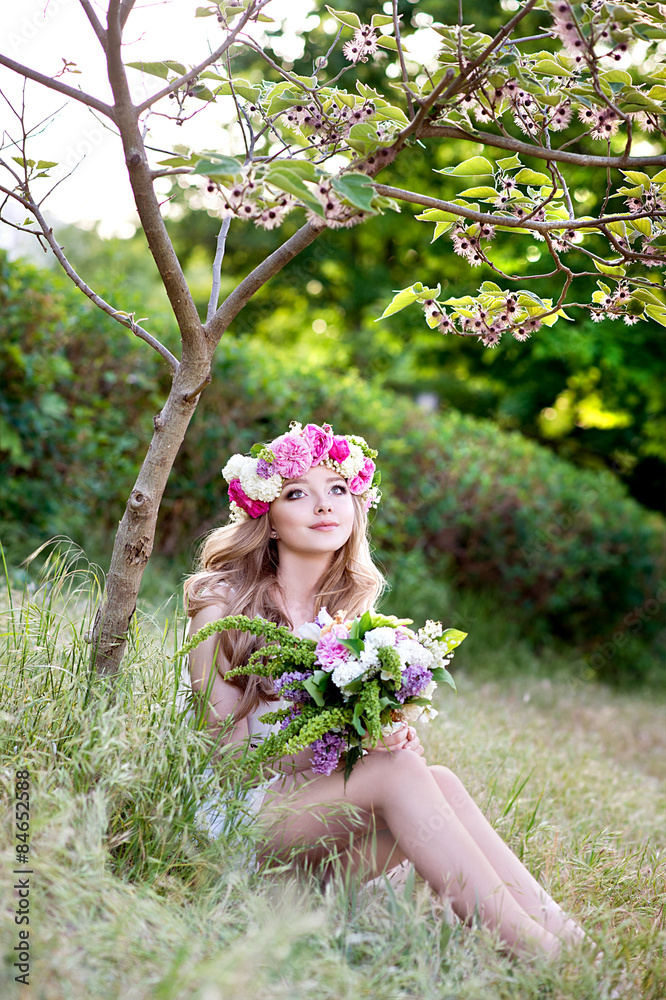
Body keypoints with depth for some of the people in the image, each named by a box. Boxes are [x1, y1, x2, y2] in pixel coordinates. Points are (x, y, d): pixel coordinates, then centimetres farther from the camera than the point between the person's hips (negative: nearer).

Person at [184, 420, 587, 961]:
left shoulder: (355, 610, 11)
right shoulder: (223, 605, -5)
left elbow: (372, 725, 12)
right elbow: (227, 748, -9)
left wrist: (390, 733, -14)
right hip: (246, 810, -5)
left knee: (437, 779, -26)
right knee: (402, 773, -30)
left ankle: (563, 936, -35)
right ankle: (533, 951, -34)